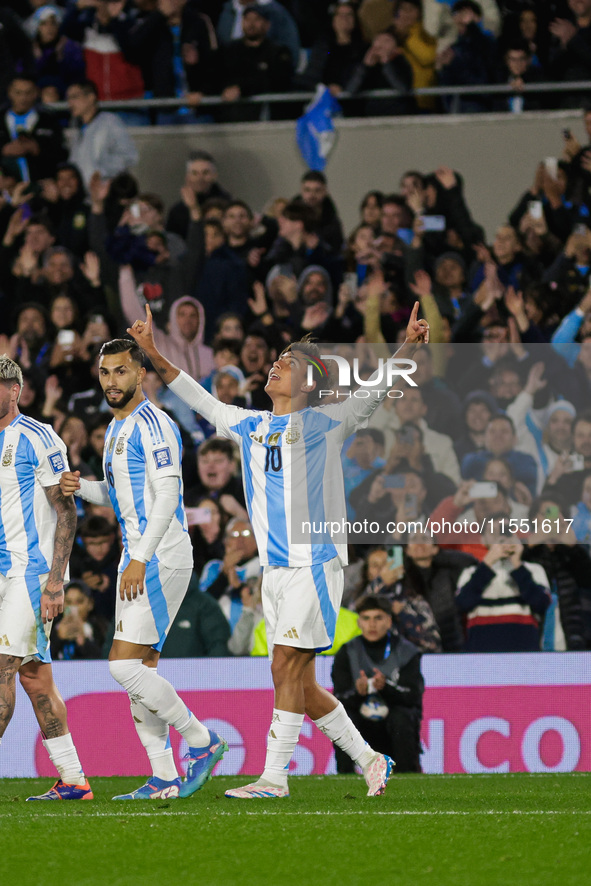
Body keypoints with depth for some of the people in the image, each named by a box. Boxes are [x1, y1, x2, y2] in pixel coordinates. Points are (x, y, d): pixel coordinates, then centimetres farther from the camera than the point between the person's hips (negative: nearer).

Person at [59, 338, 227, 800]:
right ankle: (164, 778, 8)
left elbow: (167, 495, -19)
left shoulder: (153, 424, -12)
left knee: (125, 664, -14)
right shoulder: (117, 428, 18)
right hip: (138, 558, 10)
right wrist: (82, 487, 9)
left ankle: (202, 741, -3)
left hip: (160, 558, -10)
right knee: (140, 668, 6)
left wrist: (140, 559, -22)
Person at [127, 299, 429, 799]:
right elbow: (200, 400, 26)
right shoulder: (250, 427, 16)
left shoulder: (322, 423, -2)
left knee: (286, 669, -11)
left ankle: (274, 777, -8)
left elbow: (376, 391, -10)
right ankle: (370, 761, 17)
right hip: (275, 569, 7)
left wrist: (408, 348, -25)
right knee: (299, 683, 6)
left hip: (316, 564, -7)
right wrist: (154, 355, 24)